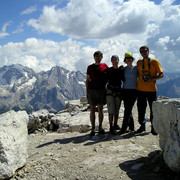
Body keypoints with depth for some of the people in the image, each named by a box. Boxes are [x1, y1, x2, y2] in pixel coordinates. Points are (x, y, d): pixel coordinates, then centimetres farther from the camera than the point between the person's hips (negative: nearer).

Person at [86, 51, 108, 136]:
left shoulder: (105, 66, 9)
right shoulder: (90, 67, 7)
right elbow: (87, 80, 8)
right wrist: (86, 91, 2)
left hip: (101, 90, 1)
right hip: (92, 90, -1)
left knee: (100, 109, 6)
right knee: (92, 110, -1)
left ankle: (100, 127, 15)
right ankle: (93, 128, 3)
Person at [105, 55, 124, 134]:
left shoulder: (121, 70, 8)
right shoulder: (108, 70, 2)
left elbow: (124, 80, 12)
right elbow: (106, 80, 6)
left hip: (118, 91, 3)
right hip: (110, 91, -3)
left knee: (117, 110, 10)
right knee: (111, 110, -8)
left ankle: (115, 125, 25)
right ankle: (111, 128, -4)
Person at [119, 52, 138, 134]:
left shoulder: (136, 68, 1)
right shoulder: (123, 69, 9)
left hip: (133, 91, -3)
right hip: (125, 91, 3)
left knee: (127, 110, -9)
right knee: (128, 110, 7)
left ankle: (124, 128, -5)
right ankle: (131, 127, 21)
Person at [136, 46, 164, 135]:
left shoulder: (154, 62, 0)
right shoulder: (139, 62, 9)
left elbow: (161, 75, -2)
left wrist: (151, 79, -15)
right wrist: (142, 79, 6)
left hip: (152, 89, -2)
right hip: (140, 89, 3)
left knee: (153, 109, 2)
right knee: (141, 108, 7)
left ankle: (153, 127, 15)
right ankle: (142, 125, 21)